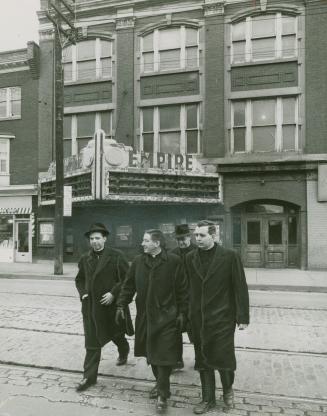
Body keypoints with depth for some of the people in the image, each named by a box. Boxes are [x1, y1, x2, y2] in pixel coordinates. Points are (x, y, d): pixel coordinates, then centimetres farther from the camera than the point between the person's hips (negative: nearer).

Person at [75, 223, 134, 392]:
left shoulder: (116, 256, -12)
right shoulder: (85, 259, 2)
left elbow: (127, 279, -12)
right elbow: (79, 279, 16)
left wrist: (113, 293, -19)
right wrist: (82, 293, -1)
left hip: (111, 304, -2)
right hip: (90, 306, 2)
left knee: (116, 333, 20)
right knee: (92, 342, 3)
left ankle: (124, 351, 53)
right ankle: (89, 376, 13)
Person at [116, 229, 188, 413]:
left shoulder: (174, 261, -10)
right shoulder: (138, 261, 3)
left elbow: (183, 289, -7)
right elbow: (129, 285, 9)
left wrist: (182, 312, -7)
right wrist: (121, 305, 3)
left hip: (167, 317, -5)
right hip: (145, 316, 5)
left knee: (164, 356, 0)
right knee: (151, 353, 17)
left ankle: (162, 394, 15)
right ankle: (160, 383, 39)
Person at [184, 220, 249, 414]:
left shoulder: (230, 256, -9)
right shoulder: (190, 258, 1)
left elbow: (240, 288, -8)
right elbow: (188, 287, 4)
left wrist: (242, 317, -9)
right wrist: (187, 314, 4)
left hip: (222, 318, -3)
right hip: (198, 319, 3)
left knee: (223, 358, 5)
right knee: (203, 361, 12)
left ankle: (228, 389, 36)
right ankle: (208, 399, 32)